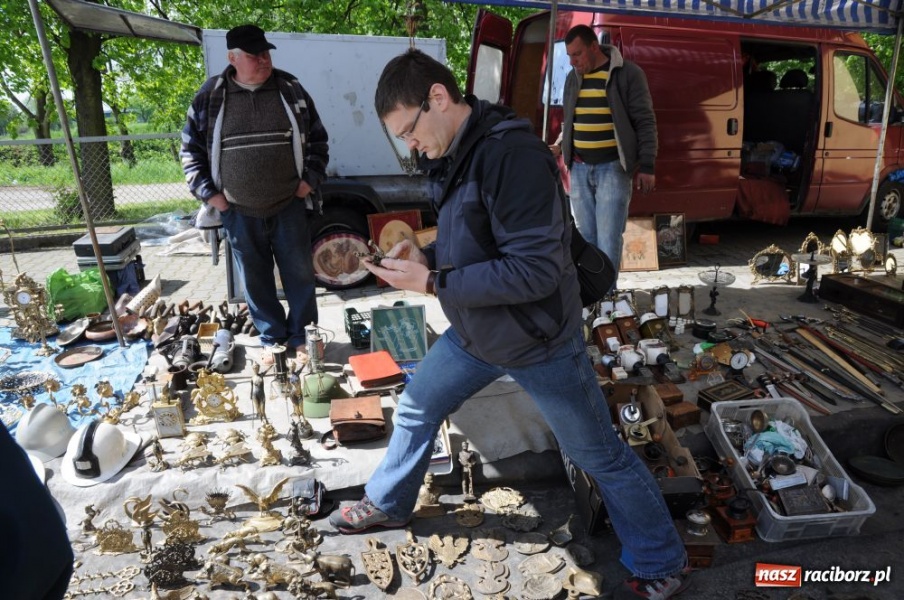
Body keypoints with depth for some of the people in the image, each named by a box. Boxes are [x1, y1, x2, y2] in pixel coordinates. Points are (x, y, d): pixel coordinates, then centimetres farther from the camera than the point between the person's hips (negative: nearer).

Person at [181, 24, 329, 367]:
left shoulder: (291, 90, 2)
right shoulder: (210, 96, 0)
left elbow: (318, 139, 9)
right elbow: (191, 149, 7)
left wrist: (310, 179, -1)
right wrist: (209, 193, -2)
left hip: (290, 207, 0)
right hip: (239, 213, 0)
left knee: (299, 275, 7)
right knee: (256, 280, 10)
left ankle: (301, 336, 25)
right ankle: (271, 338, 27)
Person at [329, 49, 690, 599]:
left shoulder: (513, 153, -27)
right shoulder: (453, 155, 1)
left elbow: (536, 268, -31)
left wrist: (432, 282, -25)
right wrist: (423, 256, -6)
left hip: (539, 342, -8)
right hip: (475, 332, 8)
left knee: (601, 456, 9)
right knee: (416, 410, 19)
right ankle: (387, 506, 45)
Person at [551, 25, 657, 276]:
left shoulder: (628, 73, -3)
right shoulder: (573, 78, 13)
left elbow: (645, 122, -4)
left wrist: (647, 166, -8)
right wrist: (559, 145, 4)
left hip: (612, 167, -5)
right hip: (579, 168, 5)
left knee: (608, 238, -6)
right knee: (585, 236, 10)